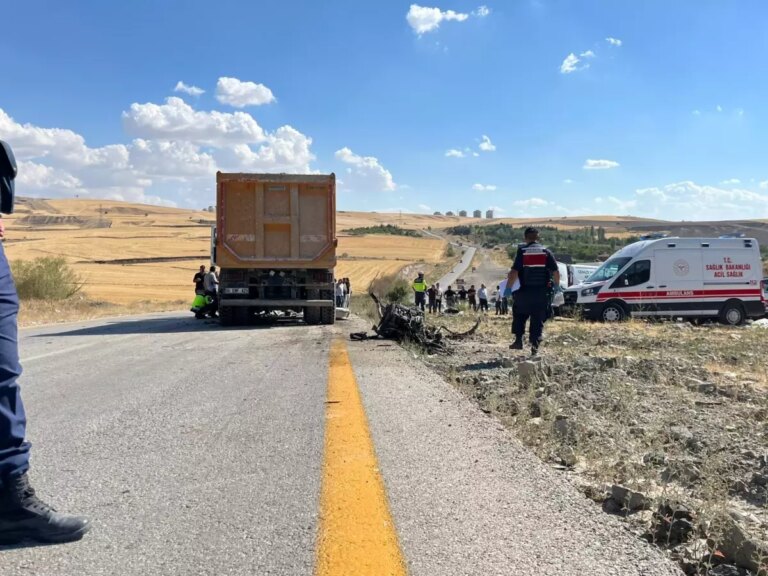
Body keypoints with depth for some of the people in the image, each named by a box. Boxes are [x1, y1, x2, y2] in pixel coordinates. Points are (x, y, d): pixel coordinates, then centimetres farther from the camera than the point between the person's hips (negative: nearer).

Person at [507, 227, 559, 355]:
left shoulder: (522, 252, -4)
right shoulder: (546, 252, 2)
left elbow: (514, 272, -12)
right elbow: (556, 272, 1)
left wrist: (508, 287, -4)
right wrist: (556, 286, 15)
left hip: (525, 292, -1)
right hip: (542, 293, 1)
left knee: (519, 315, 18)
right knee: (538, 320, 8)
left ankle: (518, 340, 10)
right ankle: (535, 345, 3)